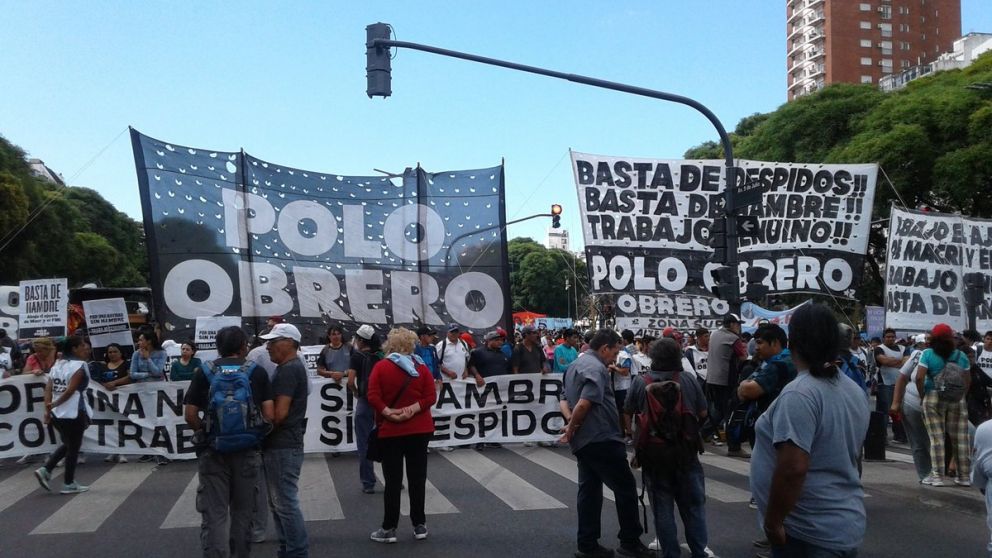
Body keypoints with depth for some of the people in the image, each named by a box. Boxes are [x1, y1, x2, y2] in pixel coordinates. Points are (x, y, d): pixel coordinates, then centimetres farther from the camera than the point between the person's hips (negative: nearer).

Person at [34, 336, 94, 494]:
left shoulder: (57, 364, 13)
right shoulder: (80, 365, -11)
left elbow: (48, 388, 5)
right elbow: (71, 390, -20)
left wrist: (47, 409, 0)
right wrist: (54, 404, -11)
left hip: (58, 413, 8)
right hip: (74, 413, -8)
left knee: (67, 445, 24)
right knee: (73, 448, 5)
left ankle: (45, 470, 11)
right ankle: (69, 484, 12)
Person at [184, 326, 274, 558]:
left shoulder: (203, 371, 1)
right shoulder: (257, 371, 1)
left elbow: (190, 415, -2)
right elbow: (269, 415, -4)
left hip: (212, 451, 0)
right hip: (247, 450, 1)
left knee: (214, 513, 2)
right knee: (242, 512, 15)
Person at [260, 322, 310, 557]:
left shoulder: (288, 370, -16)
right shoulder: (292, 367, 16)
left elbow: (279, 413, -22)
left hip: (283, 446, -11)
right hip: (282, 444, 11)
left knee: (286, 502, -5)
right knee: (279, 501, 16)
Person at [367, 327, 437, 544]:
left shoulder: (380, 367, -4)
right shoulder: (421, 367, 0)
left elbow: (373, 397, -14)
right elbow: (430, 396, -7)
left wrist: (388, 412, -15)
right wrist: (412, 409, -15)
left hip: (390, 430, -1)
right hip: (419, 429, 2)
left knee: (393, 480, 4)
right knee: (417, 478, 9)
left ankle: (389, 528, 7)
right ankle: (419, 525, 14)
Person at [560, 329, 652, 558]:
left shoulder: (575, 365, 16)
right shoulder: (596, 368, -17)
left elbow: (567, 400, 20)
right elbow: (584, 404, -27)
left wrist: (571, 426, 7)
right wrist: (571, 429, -13)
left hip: (583, 441, 9)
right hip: (601, 439, -9)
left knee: (589, 490, 12)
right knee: (625, 488, 2)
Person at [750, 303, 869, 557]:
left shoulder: (799, 394, -21)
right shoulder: (854, 391, 8)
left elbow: (792, 469, -27)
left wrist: (773, 522, -17)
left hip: (810, 532, -8)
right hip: (845, 524, 9)